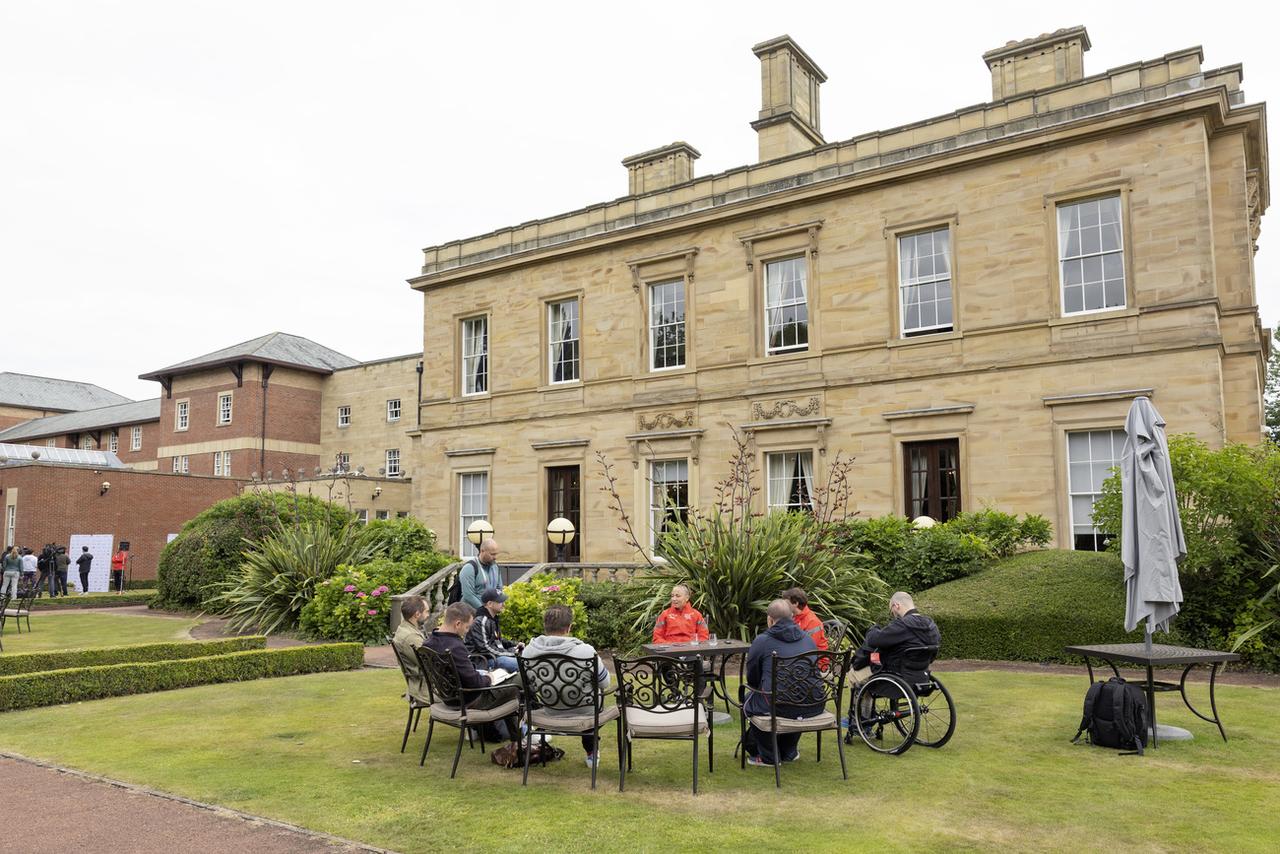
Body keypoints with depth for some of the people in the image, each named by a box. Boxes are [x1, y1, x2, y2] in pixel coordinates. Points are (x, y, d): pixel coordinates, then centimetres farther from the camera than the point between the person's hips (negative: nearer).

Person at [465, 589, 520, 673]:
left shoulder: (492, 618, 12)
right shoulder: (481, 622, -19)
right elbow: (485, 648, -23)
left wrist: (514, 644, 7)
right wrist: (510, 652, -18)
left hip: (495, 654, 10)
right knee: (520, 665, -26)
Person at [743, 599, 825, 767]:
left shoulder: (761, 641, -2)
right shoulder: (808, 638, 14)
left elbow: (752, 680, 6)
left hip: (780, 706, -5)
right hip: (814, 706, 5)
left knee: (749, 701, 23)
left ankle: (767, 756, 24)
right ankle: (789, 751, 44)